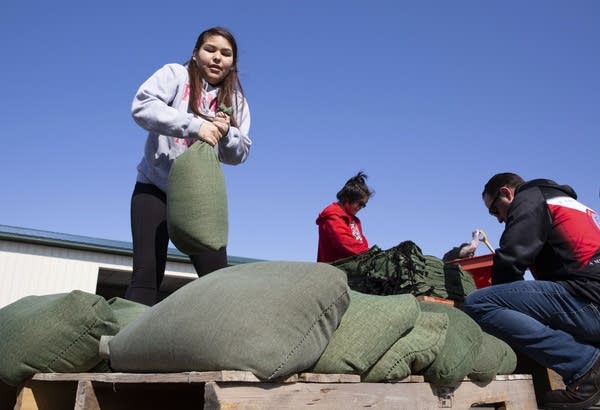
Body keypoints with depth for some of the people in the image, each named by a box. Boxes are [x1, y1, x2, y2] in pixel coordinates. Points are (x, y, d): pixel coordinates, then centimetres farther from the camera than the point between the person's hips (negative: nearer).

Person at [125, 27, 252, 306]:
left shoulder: (236, 101, 10)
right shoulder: (175, 75, 0)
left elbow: (239, 155, 6)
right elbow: (141, 106, -18)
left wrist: (226, 133, -16)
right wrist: (195, 126, -27)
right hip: (155, 188, -3)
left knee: (218, 276, -4)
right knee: (147, 274, -9)